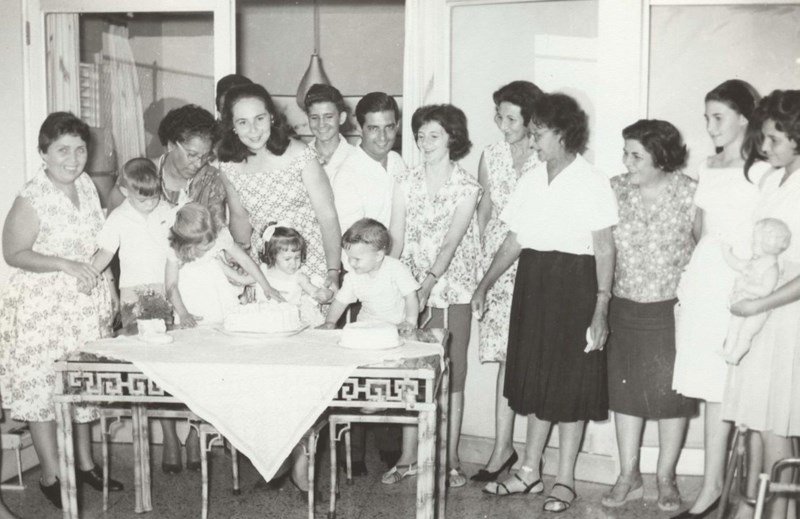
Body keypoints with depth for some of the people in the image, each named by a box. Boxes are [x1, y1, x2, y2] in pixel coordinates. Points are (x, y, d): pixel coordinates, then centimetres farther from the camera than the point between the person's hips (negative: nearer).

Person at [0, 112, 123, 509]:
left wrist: (100, 268, 4)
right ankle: (50, 475, 14)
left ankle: (84, 462, 30)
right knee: (42, 385, 2)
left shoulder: (87, 186, 3)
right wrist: (65, 265, -25)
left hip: (87, 305, 7)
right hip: (43, 308, -7)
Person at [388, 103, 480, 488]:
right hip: (410, 291, 2)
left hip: (451, 292, -2)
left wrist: (428, 282, -25)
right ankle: (408, 457, 15)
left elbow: (451, 241, -13)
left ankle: (450, 460, 15)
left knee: (452, 376, 4)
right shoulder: (406, 183, 4)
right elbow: (395, 238, 0)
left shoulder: (466, 187, -2)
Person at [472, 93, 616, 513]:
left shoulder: (592, 183, -8)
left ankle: (565, 481, 14)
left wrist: (601, 309, -16)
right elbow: (513, 242, 13)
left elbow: (605, 250, -11)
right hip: (532, 282, 6)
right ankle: (530, 471, 24)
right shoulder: (530, 181, 10)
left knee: (570, 382, 3)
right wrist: (484, 285, 10)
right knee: (535, 379, 12)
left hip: (574, 285, -6)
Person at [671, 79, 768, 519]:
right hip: (701, 280, 6)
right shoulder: (707, 168, 14)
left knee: (722, 386, -5)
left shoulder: (762, 173, -7)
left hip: (736, 285, -6)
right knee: (710, 386, 7)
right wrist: (688, 280, 15)